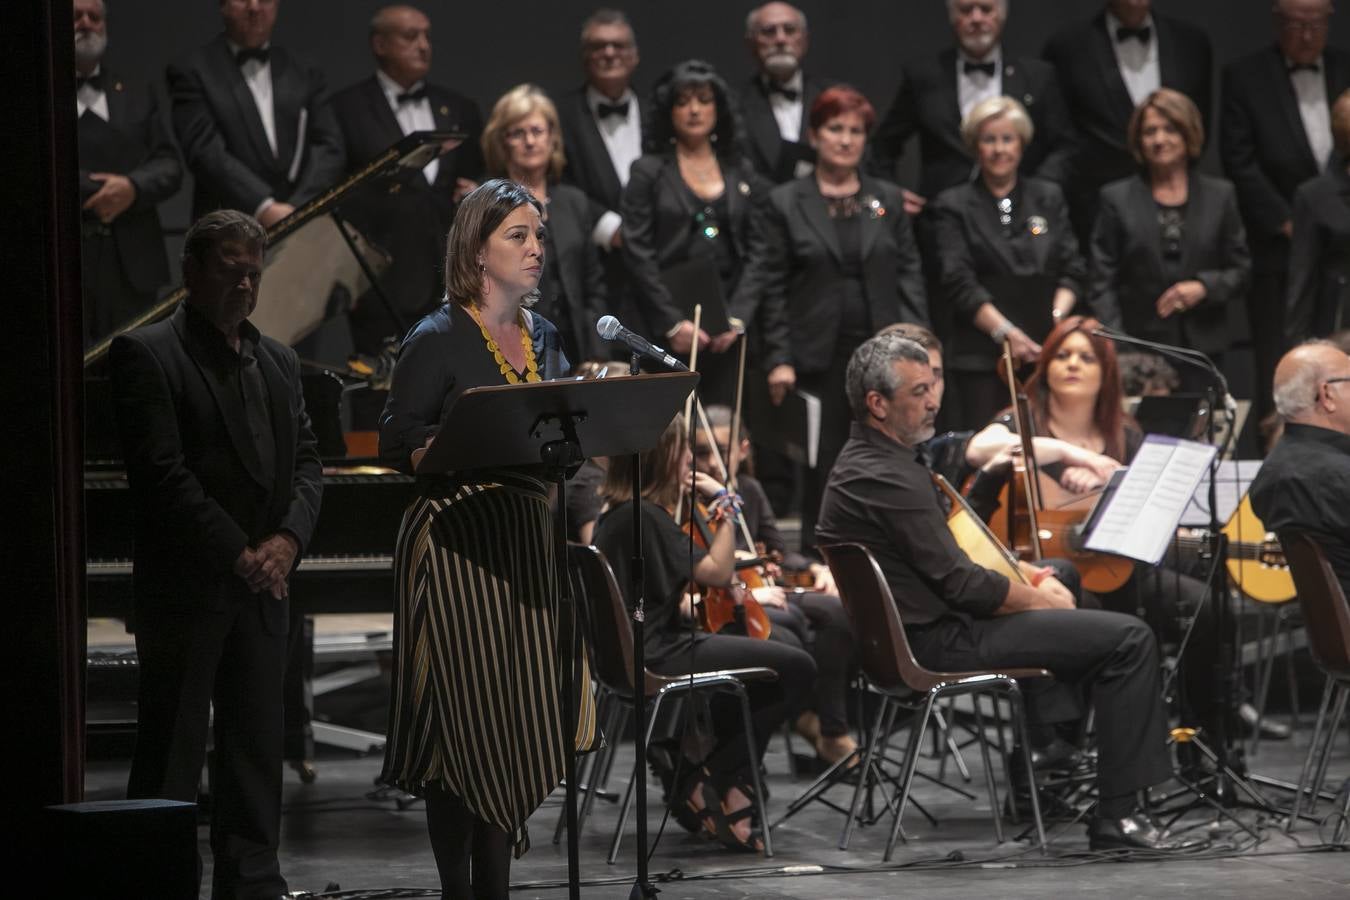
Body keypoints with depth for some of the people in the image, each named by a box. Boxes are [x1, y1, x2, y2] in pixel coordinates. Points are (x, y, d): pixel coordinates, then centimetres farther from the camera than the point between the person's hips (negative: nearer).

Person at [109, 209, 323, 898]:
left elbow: (306, 462, 14)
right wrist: (237, 554, -14)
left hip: (261, 585, 7)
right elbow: (161, 472, -14)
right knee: (170, 752, -4)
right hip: (183, 585, -7)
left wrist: (288, 539, -6)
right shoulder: (146, 355, -6)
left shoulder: (278, 363, 16)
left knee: (256, 746, 8)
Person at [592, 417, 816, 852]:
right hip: (659, 657, -11)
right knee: (795, 668, -12)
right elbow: (718, 572, -19)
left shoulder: (617, 514, 11)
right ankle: (708, 783, -3)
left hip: (634, 649, 11)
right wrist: (725, 505, -11)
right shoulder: (646, 516, -18)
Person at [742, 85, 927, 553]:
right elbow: (770, 287, 1)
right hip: (818, 361, -2)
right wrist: (779, 359, -7)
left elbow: (909, 277, 10)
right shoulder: (784, 204, 4)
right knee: (820, 473, 1)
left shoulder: (888, 201, 12)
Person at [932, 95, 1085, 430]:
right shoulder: (955, 205, 7)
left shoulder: (1049, 198, 17)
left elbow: (1073, 270, 12)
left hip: (1047, 352, 2)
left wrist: (1057, 320, -7)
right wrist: (1006, 333, -13)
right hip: (983, 357, -2)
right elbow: (958, 283, -3)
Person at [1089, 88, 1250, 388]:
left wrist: (1204, 286, -9)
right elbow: (1102, 284, 4)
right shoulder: (1117, 199, 7)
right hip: (1138, 350, -1)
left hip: (1203, 350, 1)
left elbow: (1242, 272, 12)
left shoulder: (1220, 195, 11)